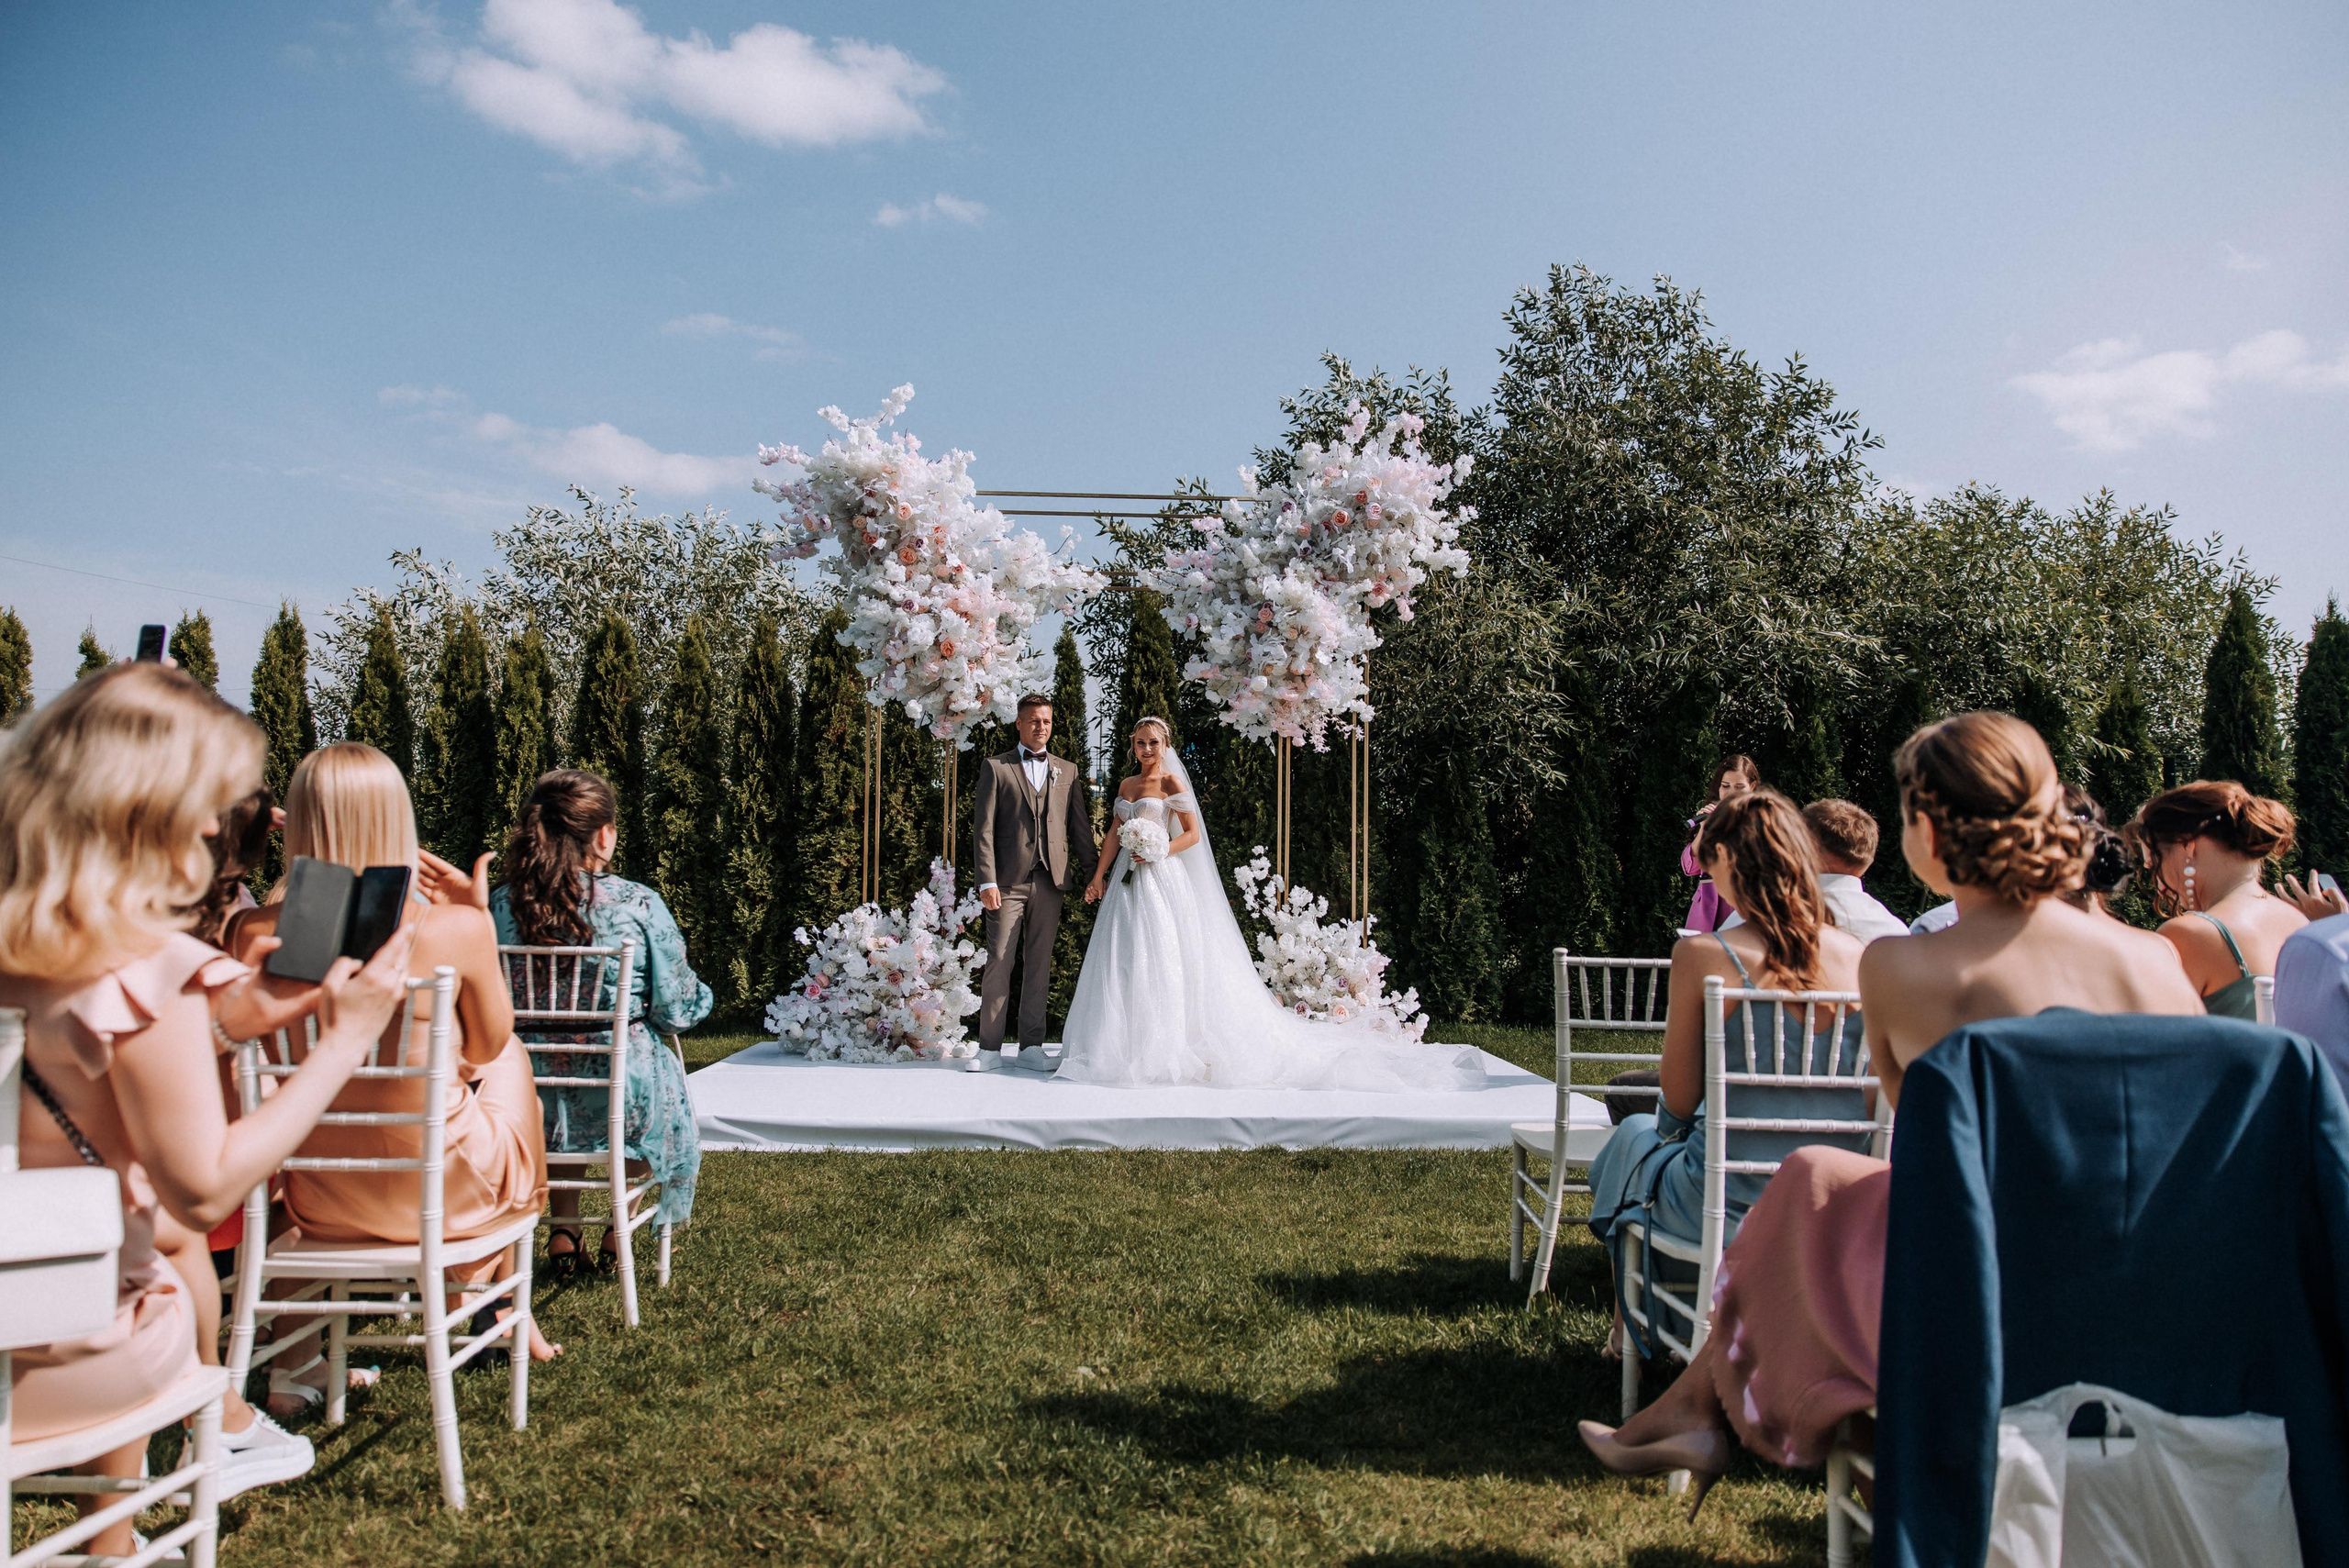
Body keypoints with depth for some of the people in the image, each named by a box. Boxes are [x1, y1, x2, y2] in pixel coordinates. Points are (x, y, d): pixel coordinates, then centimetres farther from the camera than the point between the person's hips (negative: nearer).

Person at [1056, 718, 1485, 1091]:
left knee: (1163, 963, -7)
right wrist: (1098, 875, 10)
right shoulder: (1126, 786, 15)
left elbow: (1192, 834, -7)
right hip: (1127, 883, 7)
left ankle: (1166, 1051, -2)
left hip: (1163, 881, -7)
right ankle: (1124, 1048, 11)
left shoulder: (1171, 782, -3)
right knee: (1124, 964, 5)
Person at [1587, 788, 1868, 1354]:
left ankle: (1630, 1331, 47)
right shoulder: (1856, 957, -5)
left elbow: (1679, 1100, -9)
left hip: (1730, 1204, -5)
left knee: (1634, 1135, 30)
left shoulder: (1703, 956, -18)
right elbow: (1871, 1099, 7)